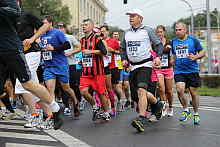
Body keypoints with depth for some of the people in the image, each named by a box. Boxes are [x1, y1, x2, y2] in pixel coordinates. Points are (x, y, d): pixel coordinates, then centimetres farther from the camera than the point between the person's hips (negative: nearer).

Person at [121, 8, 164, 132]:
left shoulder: (147, 30, -2)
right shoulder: (127, 33, 13)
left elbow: (159, 44, 2)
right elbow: (124, 49, 24)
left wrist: (158, 57, -14)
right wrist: (125, 59, 7)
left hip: (145, 64, -6)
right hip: (133, 66, 7)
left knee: (141, 90, -24)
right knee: (135, 95, 8)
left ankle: (141, 120, -30)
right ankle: (157, 103, 33)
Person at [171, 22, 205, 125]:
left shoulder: (193, 40, -2)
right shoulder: (173, 41, 8)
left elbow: (202, 52, 2)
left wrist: (195, 57, -16)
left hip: (192, 71, -2)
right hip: (179, 71, 2)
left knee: (193, 93, 5)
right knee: (179, 90, -17)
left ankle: (196, 114, 24)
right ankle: (186, 110, 6)